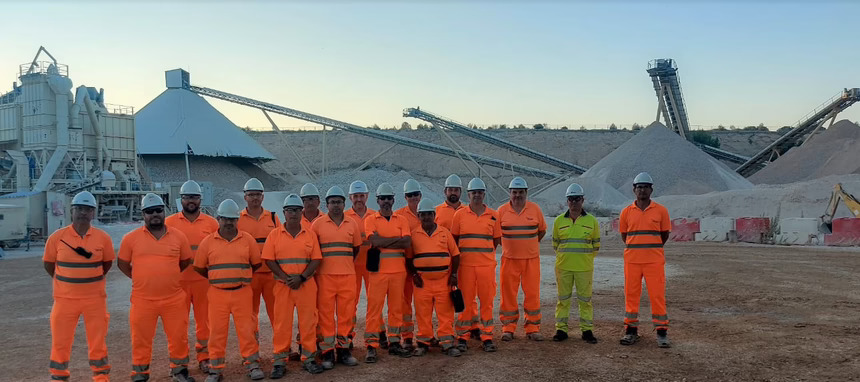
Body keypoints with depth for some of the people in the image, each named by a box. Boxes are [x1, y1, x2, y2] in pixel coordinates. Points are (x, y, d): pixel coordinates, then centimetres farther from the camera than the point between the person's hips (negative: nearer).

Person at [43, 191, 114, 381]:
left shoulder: (103, 237, -4)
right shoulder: (57, 237, -6)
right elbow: (48, 264, 8)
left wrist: (92, 279, 8)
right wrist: (65, 282, 10)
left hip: (95, 299, 0)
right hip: (65, 299, 0)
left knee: (98, 341, 9)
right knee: (60, 342, 7)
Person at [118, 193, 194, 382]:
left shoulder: (179, 236, 1)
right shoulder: (131, 238, -2)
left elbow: (186, 262, 13)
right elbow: (122, 264, 8)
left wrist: (168, 277, 9)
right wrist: (142, 279, 6)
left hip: (174, 299, 1)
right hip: (143, 300, -1)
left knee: (179, 337, 10)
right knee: (141, 339, 9)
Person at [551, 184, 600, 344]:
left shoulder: (591, 220, 2)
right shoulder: (559, 221, 4)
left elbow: (596, 244, 11)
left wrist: (585, 258, 11)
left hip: (584, 268, -1)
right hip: (563, 267, 1)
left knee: (585, 299, 5)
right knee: (563, 299, 6)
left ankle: (587, 330, 15)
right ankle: (561, 329, 14)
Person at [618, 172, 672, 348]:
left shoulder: (660, 210, 2)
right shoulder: (627, 212, 5)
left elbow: (665, 234, 11)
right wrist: (636, 249, 12)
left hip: (654, 260, -2)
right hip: (632, 260, 2)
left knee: (657, 295, -2)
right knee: (631, 294, 5)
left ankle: (662, 332, 7)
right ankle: (631, 330, 14)